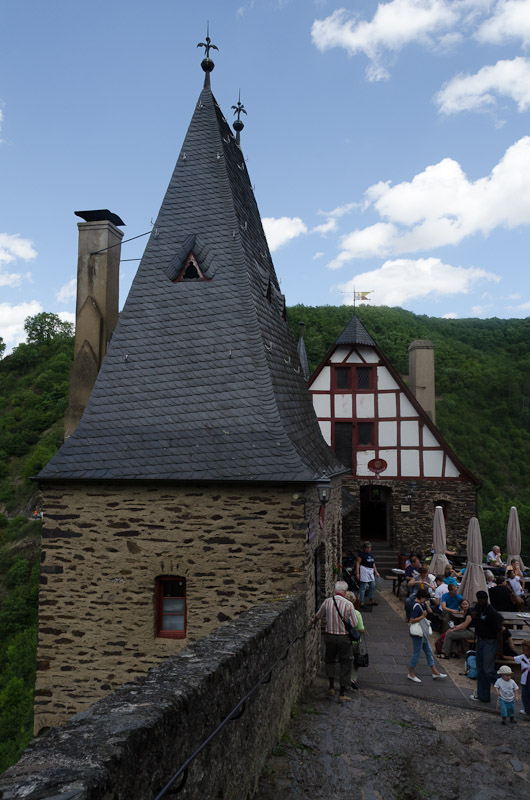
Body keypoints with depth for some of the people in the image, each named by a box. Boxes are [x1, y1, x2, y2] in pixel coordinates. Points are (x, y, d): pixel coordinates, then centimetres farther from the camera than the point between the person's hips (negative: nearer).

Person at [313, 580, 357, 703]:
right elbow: (354, 624, -12)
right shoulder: (348, 604, -15)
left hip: (330, 636, 3)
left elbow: (318, 616, 10)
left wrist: (314, 622, 33)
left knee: (329, 660, 24)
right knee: (345, 664, 10)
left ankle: (331, 687, 22)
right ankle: (342, 694, 13)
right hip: (344, 638, -2)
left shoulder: (327, 602, -6)